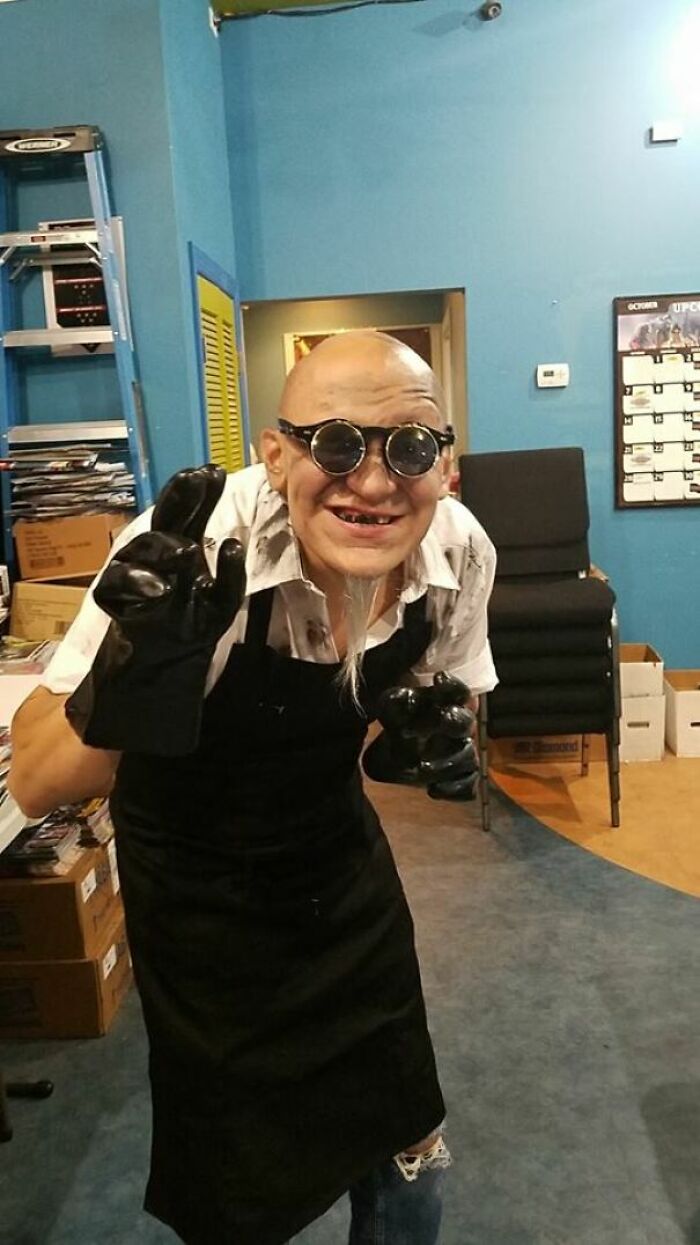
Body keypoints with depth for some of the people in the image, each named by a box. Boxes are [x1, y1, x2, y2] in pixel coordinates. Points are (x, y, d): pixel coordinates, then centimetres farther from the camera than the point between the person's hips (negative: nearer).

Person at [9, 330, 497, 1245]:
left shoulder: (461, 553, -19)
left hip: (335, 841, 4)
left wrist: (438, 740, -22)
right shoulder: (198, 554, -34)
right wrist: (126, 688, -50)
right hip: (196, 879, -3)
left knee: (408, 1149, 18)